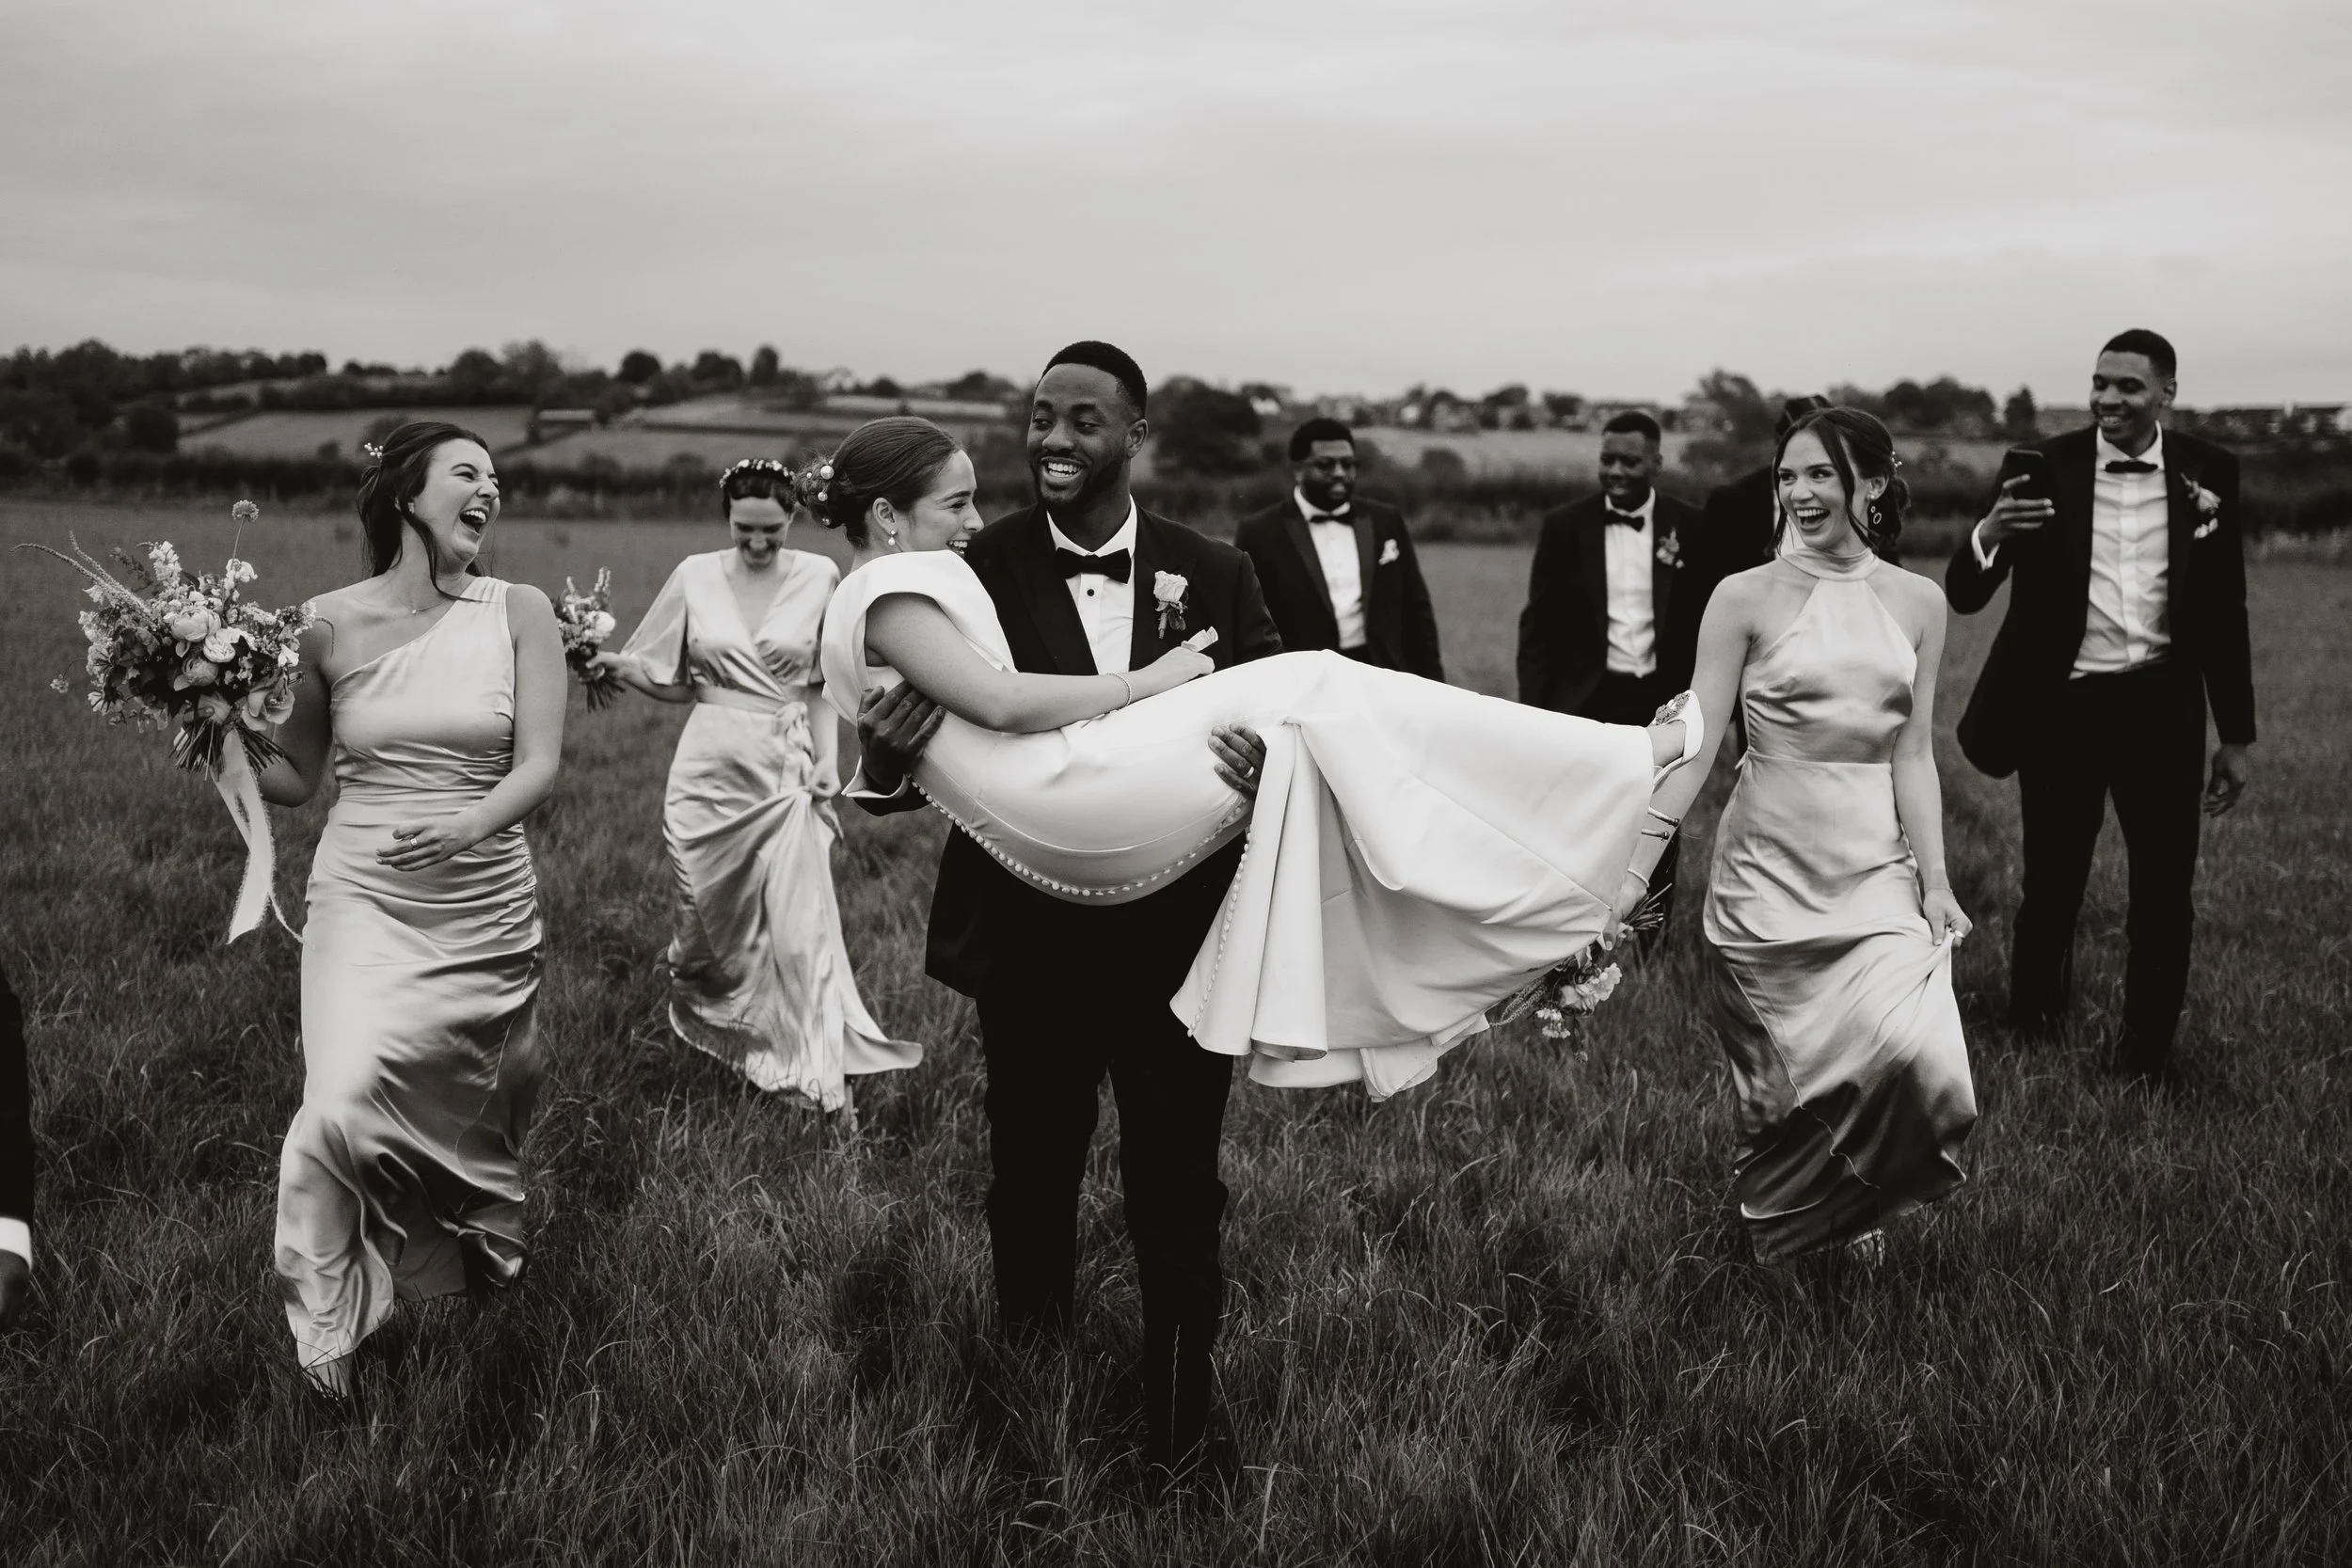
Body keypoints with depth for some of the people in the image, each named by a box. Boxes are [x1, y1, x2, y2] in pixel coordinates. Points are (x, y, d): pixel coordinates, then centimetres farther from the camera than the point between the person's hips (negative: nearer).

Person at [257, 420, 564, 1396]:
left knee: (471, 1116, 12)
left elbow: (539, 766, -9)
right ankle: (325, 1322, -1)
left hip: (487, 906, 1)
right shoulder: (333, 624, 0)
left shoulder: (520, 613, -1)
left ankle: (476, 1261, 41)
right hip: (364, 900, -1)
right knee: (342, 1104, -20)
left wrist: (468, 826, -28)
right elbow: (295, 778, 12)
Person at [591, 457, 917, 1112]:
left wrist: (827, 761, -3)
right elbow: (669, 682, 8)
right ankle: (703, 1031, 37)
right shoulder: (695, 576, 2)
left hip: (786, 770, -1)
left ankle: (825, 1082, -4)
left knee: (800, 925, -7)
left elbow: (822, 684, 7)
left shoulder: (819, 577, 0)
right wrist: (614, 663, -10)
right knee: (707, 914, 10)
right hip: (708, 764, 2)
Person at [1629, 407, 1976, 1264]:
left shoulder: (1917, 604, 5)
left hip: (1877, 864, 2)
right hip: (1769, 862, -2)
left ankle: (1859, 1207, 17)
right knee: (1781, 1073, 4)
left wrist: (1935, 882, -2)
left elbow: (1913, 756, 5)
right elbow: (1695, 741, -6)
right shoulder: (1746, 598, -3)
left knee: (1911, 1055, -12)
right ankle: (1780, 1237, 29)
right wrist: (1636, 865, -13)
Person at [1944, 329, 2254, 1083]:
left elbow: (2224, 612, 7)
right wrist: (1989, 533, -30)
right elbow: (1963, 596, -8)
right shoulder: (2041, 469, -5)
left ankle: (2145, 1064, 19)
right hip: (2062, 705, -1)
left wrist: (2236, 735, 9)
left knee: (2165, 890, 4)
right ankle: (2030, 1032, 32)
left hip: (2159, 707, 1)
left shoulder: (2208, 474, 0)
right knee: (2052, 886, 8)